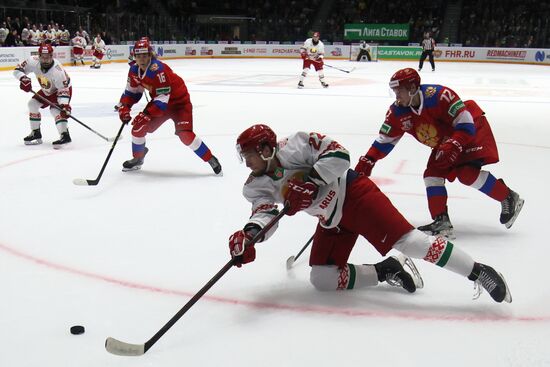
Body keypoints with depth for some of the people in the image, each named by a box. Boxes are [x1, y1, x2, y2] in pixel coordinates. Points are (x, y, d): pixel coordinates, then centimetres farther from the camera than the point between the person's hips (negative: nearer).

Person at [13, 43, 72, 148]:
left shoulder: (57, 70, -36)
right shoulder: (33, 61, -21)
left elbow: (63, 89, -36)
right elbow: (18, 69, -13)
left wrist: (64, 104, -49)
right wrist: (23, 78, -34)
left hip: (63, 89, -8)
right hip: (47, 90, 8)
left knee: (55, 109, -29)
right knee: (33, 103, 7)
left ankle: (65, 136, -34)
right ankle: (36, 133, 18)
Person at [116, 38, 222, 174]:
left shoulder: (158, 70, -32)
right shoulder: (134, 70, -7)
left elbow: (162, 98, -34)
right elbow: (131, 91, 8)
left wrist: (146, 114, -37)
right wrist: (124, 108, -7)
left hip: (179, 102, -7)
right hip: (158, 101, 8)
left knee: (185, 134, -23)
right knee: (138, 126, 0)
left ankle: (211, 159, -7)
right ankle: (137, 159, 23)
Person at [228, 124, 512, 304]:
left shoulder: (292, 148, -18)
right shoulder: (256, 186, 1)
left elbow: (338, 154, -22)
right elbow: (264, 214, -14)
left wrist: (309, 181, -31)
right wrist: (249, 233, -35)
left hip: (353, 195, -8)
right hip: (331, 221, 8)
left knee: (406, 240, -18)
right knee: (322, 278, -2)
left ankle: (478, 272, -7)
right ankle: (387, 272, 8)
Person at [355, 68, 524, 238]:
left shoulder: (440, 95, -34)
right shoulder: (398, 112, -13)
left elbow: (466, 124, -29)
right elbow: (385, 139, -3)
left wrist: (452, 147, -40)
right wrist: (367, 161, -10)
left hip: (473, 131, -7)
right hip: (444, 141, 7)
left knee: (467, 173, -22)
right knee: (432, 174, -6)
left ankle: (509, 198, -2)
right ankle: (442, 222, -2)